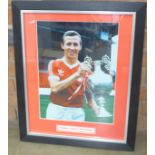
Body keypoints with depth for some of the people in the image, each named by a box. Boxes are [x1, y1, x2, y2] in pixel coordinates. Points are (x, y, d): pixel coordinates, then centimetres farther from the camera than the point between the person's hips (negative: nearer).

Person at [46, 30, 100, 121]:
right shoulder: (54, 64, 1)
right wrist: (77, 74, -23)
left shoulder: (85, 68, 4)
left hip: (77, 113, 1)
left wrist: (98, 110, -11)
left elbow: (89, 95, 7)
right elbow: (55, 87, -14)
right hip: (56, 111, -1)